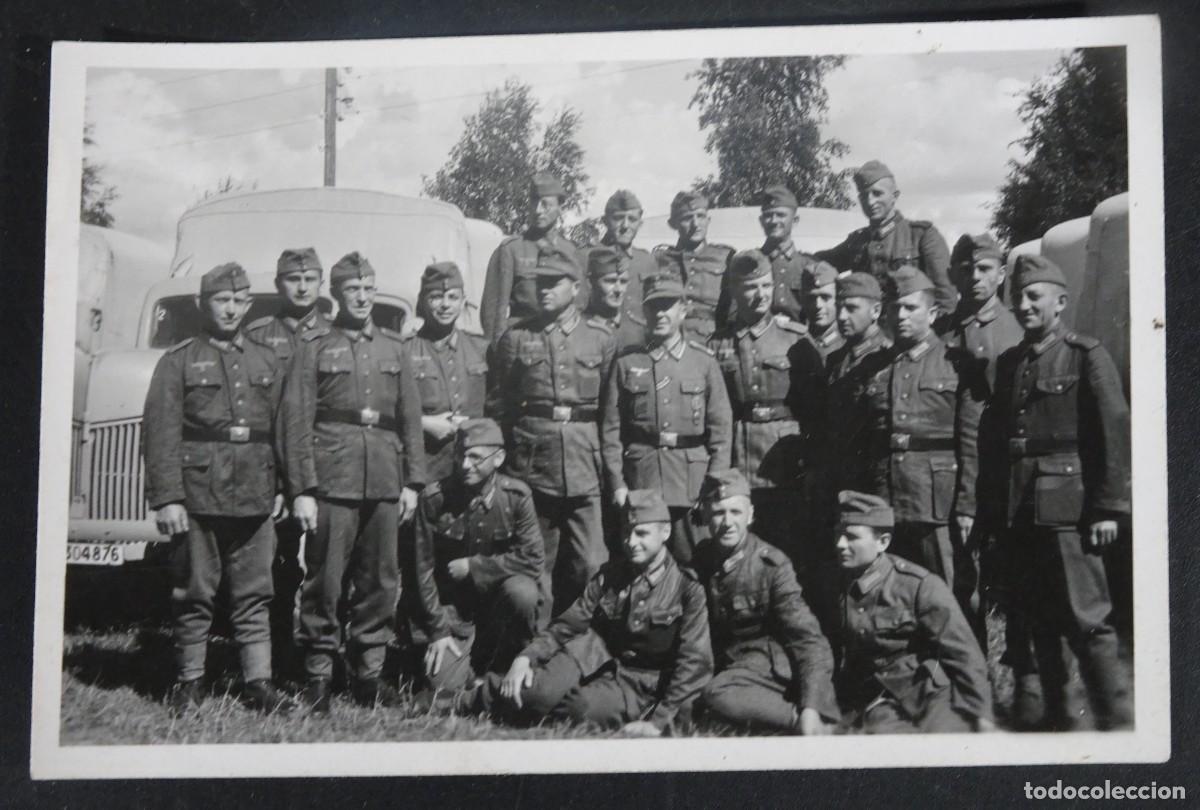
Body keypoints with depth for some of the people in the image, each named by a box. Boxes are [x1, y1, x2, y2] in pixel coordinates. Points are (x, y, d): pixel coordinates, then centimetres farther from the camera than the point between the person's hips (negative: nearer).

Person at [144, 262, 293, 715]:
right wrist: (166, 498, -12)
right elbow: (162, 434, -4)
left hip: (255, 498, 3)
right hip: (198, 496, -3)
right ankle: (190, 682, 12)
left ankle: (258, 682, 7)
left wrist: (281, 488, 5)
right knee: (194, 594, 3)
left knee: (254, 595, 4)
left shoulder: (266, 362, 15)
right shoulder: (179, 362, 3)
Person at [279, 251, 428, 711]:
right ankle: (317, 677, 7)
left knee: (379, 582, 6)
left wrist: (412, 482, 5)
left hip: (385, 484, 3)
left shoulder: (394, 348, 14)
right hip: (331, 482, -3)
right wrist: (301, 490, -9)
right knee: (325, 583, -2)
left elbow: (410, 418, 13)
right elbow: (296, 422, -2)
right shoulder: (315, 348, 3)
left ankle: (369, 673, 15)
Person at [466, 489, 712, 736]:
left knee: (586, 707, -34)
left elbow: (694, 662, -13)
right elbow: (567, 625, 4)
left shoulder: (687, 588, -7)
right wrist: (525, 658, -14)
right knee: (540, 692, -29)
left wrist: (659, 722, -20)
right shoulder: (609, 576, 7)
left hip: (640, 687, -3)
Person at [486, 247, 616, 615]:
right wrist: (499, 463, 4)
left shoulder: (601, 339, 5)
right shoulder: (515, 339, 7)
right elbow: (498, 406, 9)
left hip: (586, 470, 0)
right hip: (530, 470, 1)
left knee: (590, 568, -1)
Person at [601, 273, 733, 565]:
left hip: (693, 480, 0)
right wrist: (616, 483, -2)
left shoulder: (704, 361, 6)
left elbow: (720, 427, 4)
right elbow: (611, 429, 4)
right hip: (640, 480, 0)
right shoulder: (626, 363, 6)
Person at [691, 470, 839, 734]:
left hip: (770, 666, -7)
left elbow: (807, 639, -16)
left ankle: (812, 721, -23)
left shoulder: (771, 564, -10)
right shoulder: (699, 559, 3)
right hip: (728, 667, 7)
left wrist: (811, 708, -29)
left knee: (716, 695, -32)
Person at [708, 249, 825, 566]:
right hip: (736, 473, 2)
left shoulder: (795, 339, 2)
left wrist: (812, 459, -1)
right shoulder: (718, 344, 8)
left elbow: (818, 405, 3)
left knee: (792, 552, 0)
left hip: (786, 471, -1)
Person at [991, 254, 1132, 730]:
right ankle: (1057, 716, 21)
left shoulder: (1086, 357, -1)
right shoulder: (1008, 363, 16)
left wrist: (1109, 509, -13)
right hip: (1019, 511, 6)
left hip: (1068, 508, -6)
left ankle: (1117, 722, -2)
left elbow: (1115, 434, -8)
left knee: (1085, 620, -8)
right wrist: (996, 504, 9)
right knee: (1038, 619, 11)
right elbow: (998, 437, 15)